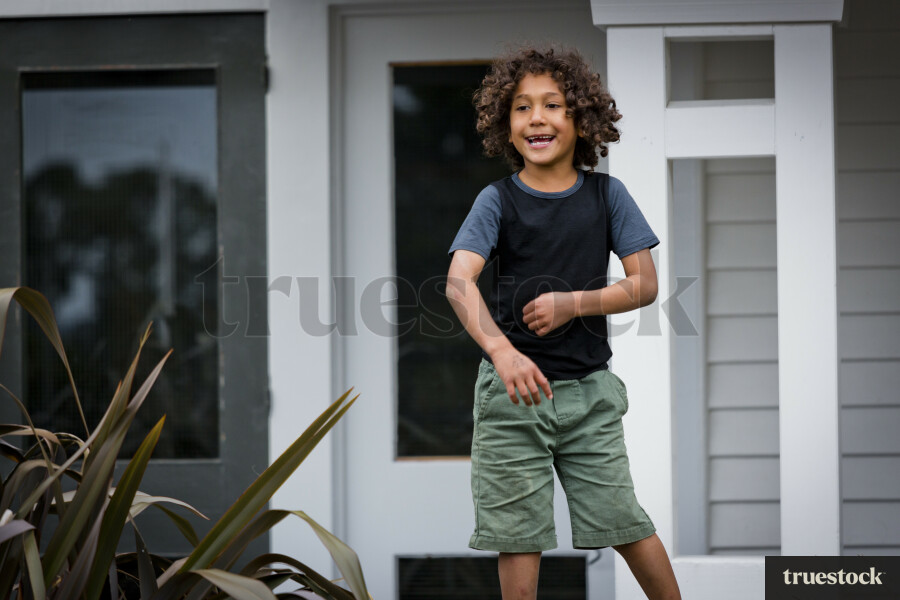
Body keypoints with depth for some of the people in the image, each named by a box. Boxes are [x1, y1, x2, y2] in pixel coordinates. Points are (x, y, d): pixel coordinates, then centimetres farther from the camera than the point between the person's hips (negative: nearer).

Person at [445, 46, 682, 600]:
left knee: (623, 520, 2)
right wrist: (502, 351, -37)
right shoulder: (498, 201, -4)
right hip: (513, 387, -1)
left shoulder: (606, 195, 1)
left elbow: (645, 285, 0)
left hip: (588, 387, 1)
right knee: (519, 533, 2)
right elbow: (459, 282, -19)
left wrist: (572, 303, -16)